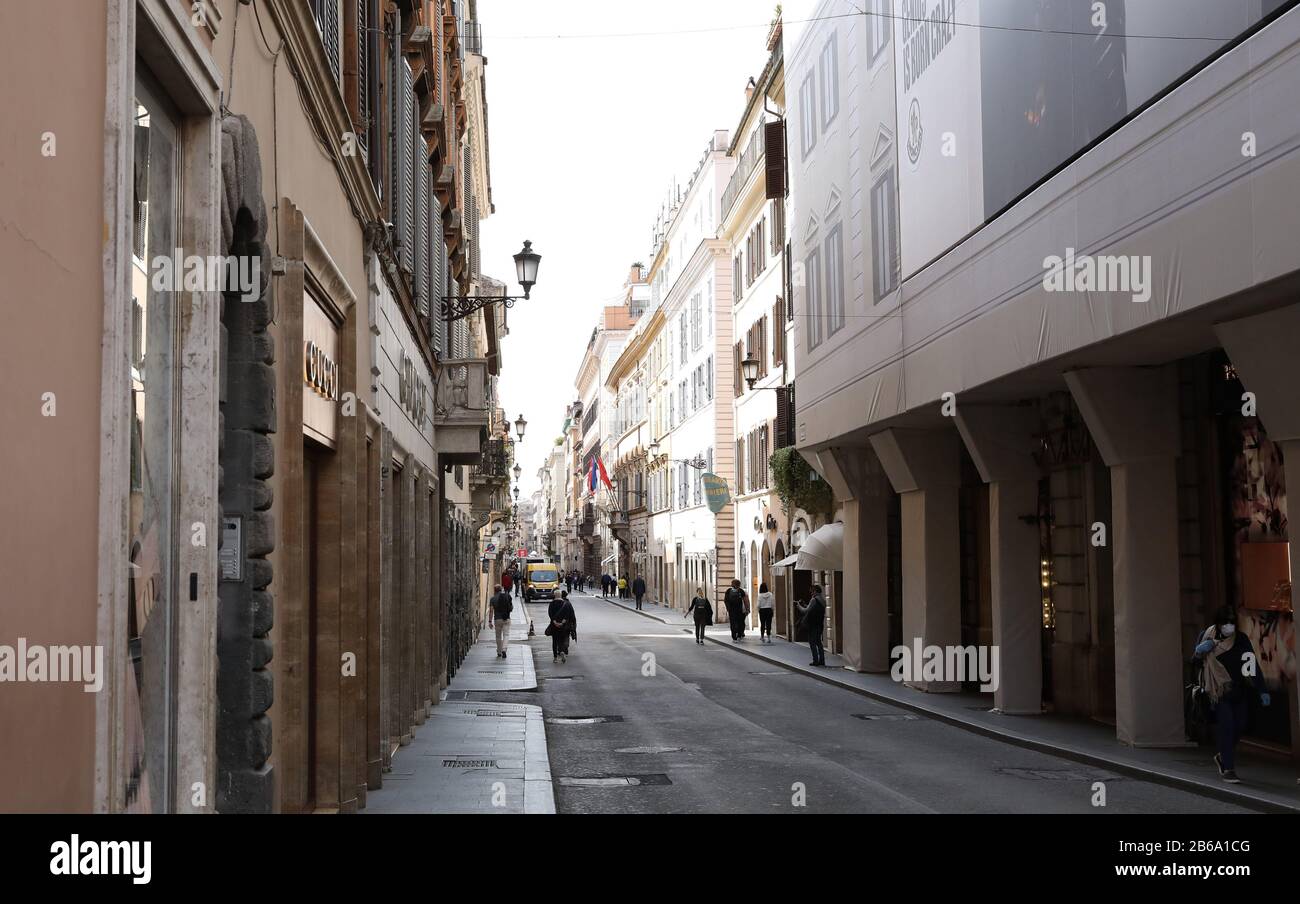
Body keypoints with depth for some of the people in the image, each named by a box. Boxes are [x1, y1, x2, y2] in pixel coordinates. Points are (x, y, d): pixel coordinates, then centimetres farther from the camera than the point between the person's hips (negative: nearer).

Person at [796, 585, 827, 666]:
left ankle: (815, 660, -5)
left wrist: (798, 606, -4)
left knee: (812, 642, -2)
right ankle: (822, 660, 14)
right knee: (818, 642, 15)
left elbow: (806, 611, -17)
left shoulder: (814, 600, -16)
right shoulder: (823, 600, 10)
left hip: (813, 625, -8)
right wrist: (805, 606, 20)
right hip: (820, 624, 8)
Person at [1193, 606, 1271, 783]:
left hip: (1239, 690, 2)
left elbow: (1252, 666, -6)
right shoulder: (1208, 636, -1)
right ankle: (1228, 769, -6)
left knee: (1239, 726, 4)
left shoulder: (1241, 640, -1)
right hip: (1219, 690, -2)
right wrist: (1200, 651, -11)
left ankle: (1223, 757, 31)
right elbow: (1196, 660, 12)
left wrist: (1261, 691, -13)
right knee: (1226, 726, -11)